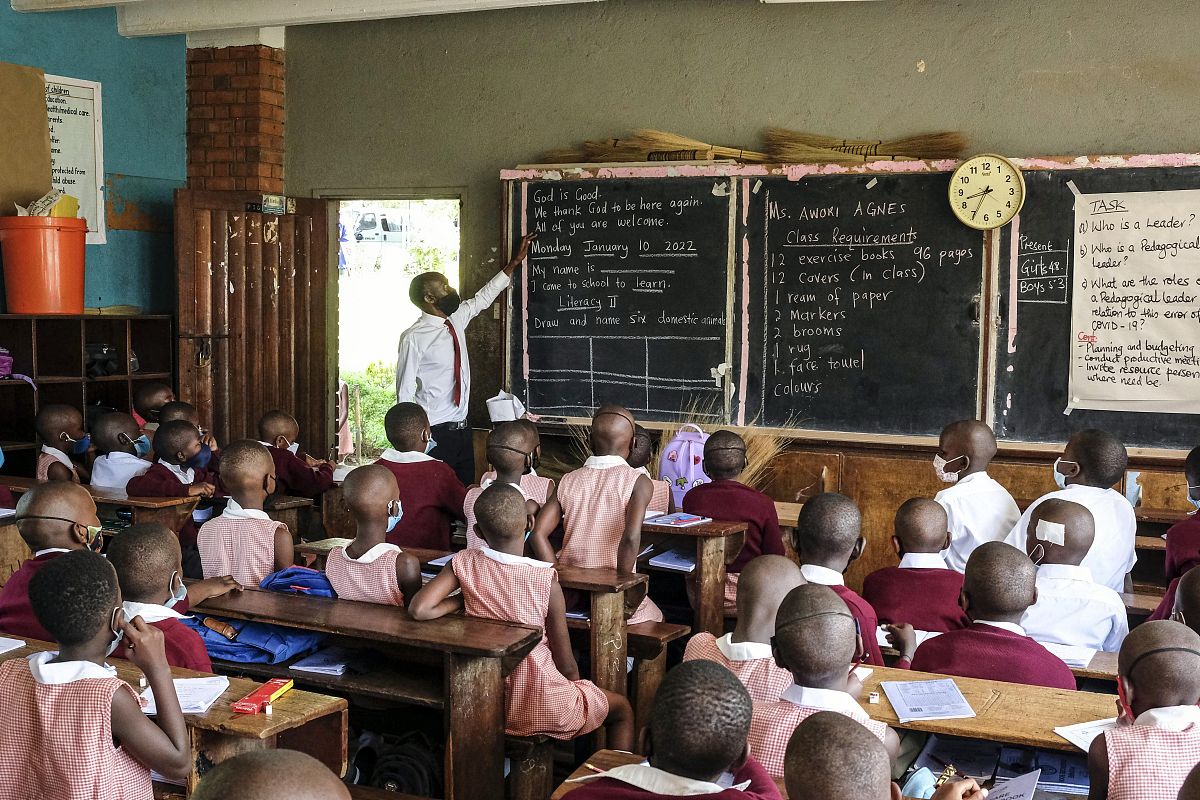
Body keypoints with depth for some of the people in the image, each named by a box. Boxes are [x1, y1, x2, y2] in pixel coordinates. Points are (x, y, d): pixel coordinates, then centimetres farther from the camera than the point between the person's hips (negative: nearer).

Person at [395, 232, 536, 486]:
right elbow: (405, 393, -12)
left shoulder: (457, 320, 7)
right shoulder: (413, 338, -14)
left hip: (462, 427, 7)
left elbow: (484, 297, 23)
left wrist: (515, 261, 25)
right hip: (434, 433, -7)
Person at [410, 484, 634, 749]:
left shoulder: (465, 564, -11)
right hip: (541, 708, -4)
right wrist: (575, 686, 11)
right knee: (622, 709, 23)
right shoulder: (546, 579, -18)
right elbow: (566, 665, -10)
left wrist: (461, 600, -3)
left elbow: (419, 609, -20)